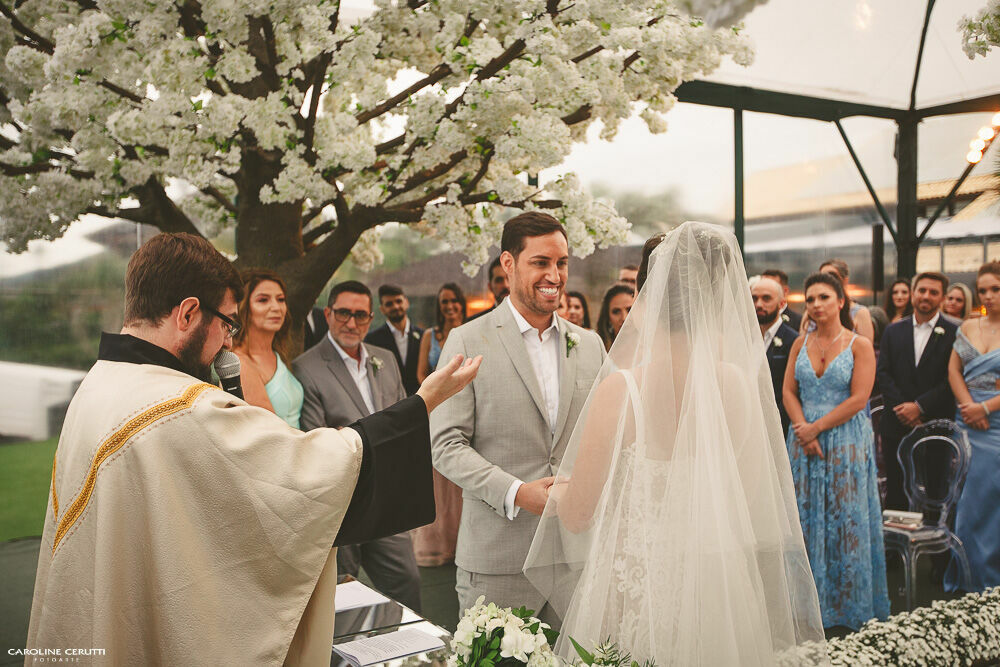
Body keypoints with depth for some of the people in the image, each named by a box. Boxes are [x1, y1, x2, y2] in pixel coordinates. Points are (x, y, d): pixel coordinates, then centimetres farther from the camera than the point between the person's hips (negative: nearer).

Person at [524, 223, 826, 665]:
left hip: (636, 591, -4)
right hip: (720, 591, 4)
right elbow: (751, 497, 6)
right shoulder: (739, 382, -7)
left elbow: (577, 515, -11)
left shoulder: (621, 388, -19)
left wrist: (558, 492, 10)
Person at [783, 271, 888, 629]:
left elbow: (858, 399, -11)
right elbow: (789, 392, 4)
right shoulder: (801, 343, 8)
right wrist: (804, 430, -10)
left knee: (845, 521, 1)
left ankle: (848, 603, 15)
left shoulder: (860, 345, -4)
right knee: (806, 518, 5)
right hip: (804, 441, 4)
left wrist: (816, 427, -13)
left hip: (846, 442, -3)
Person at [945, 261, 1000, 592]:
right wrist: (968, 407, -8)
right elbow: (954, 370, 6)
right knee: (964, 502, 6)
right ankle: (960, 581, 17)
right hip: (967, 424, 4)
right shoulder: (968, 327, 10)